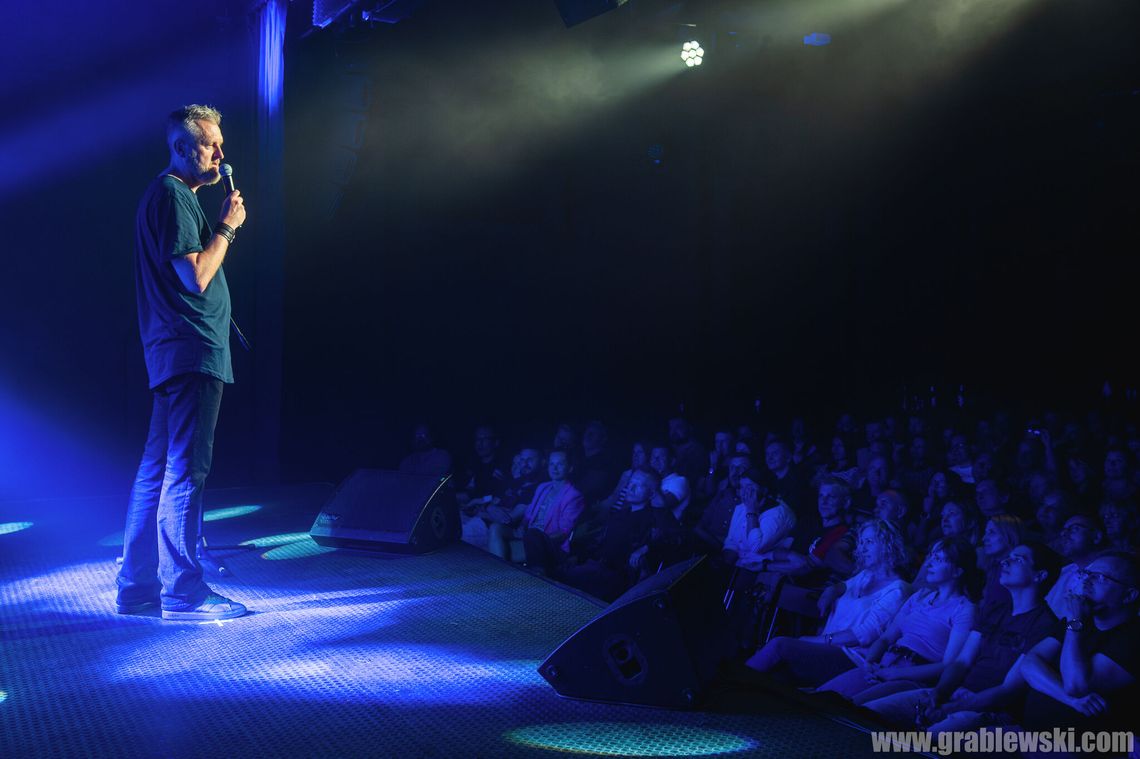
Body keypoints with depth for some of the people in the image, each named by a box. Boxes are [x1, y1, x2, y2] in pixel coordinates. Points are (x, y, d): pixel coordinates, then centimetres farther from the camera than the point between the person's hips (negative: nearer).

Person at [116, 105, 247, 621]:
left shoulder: (170, 194, 24)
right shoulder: (173, 194, -10)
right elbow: (196, 276, -18)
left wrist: (221, 228, 16)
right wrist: (226, 227, -9)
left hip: (175, 355, 11)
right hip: (192, 351, -11)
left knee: (158, 470, 11)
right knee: (185, 471, -9)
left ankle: (137, 586, 16)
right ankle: (182, 590, -5)